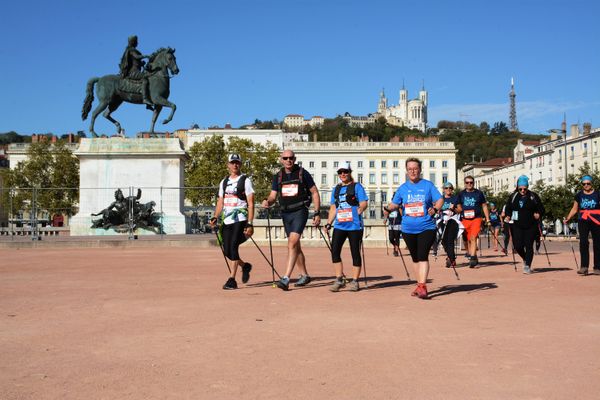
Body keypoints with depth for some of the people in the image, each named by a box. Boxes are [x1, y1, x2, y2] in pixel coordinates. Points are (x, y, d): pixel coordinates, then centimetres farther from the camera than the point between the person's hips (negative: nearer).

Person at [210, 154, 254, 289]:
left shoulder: (245, 180, -1)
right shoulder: (224, 182, 17)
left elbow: (251, 204, -6)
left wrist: (250, 224, -14)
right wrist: (215, 218, 4)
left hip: (240, 219, -6)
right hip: (226, 220, 6)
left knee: (233, 247, -16)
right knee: (227, 251, 4)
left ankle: (232, 279, -11)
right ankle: (244, 266, 30)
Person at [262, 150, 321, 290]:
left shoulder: (302, 173, -2)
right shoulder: (278, 176, 10)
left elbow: (314, 192, 2)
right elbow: (273, 196, 7)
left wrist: (317, 213, -4)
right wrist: (267, 201, -17)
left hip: (300, 211, -6)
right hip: (285, 214, 6)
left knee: (292, 243, -19)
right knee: (295, 246, 14)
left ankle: (286, 278, -24)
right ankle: (304, 275, 29)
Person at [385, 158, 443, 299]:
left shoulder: (428, 185, 1)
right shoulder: (402, 188, 8)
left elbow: (440, 200, 0)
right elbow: (395, 204, 12)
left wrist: (435, 209, -19)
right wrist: (388, 209, -9)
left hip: (426, 228, -4)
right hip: (408, 229, 4)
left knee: (423, 256, -14)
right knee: (415, 258, 14)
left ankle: (422, 286, -16)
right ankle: (420, 284, 27)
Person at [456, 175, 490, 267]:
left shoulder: (479, 193, 7)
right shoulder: (461, 194, 11)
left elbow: (484, 206, 11)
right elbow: (458, 207, 19)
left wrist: (487, 219, 7)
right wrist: (461, 210, -2)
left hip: (476, 218, -3)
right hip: (464, 219, 3)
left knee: (473, 237, -18)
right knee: (467, 239, 7)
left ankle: (472, 258, -20)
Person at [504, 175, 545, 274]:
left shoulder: (533, 196, 1)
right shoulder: (513, 196, 6)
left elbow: (541, 209, 6)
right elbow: (508, 208, 17)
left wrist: (539, 214, -14)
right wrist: (508, 216, -2)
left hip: (531, 226, -2)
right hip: (517, 226, 2)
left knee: (528, 246, -4)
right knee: (518, 246, -3)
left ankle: (527, 266, 4)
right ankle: (525, 259, 27)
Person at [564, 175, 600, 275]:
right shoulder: (579, 195, 10)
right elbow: (574, 209, 15)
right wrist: (567, 218, 4)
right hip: (583, 221, 1)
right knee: (583, 242, -12)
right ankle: (584, 267, -14)